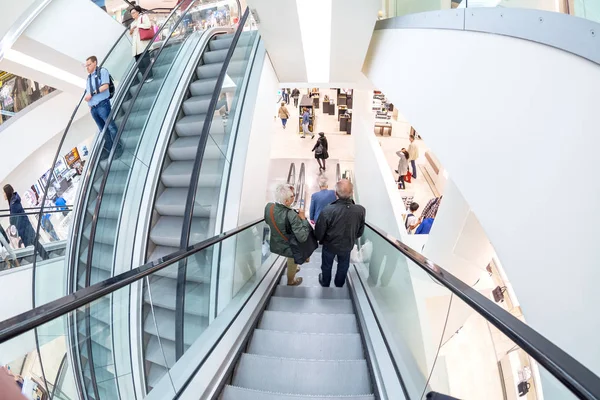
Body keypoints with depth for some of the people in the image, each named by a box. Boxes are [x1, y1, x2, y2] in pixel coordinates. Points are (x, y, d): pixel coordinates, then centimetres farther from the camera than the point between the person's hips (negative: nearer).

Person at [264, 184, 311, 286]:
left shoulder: (268, 206, -20)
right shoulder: (292, 215, -39)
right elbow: (302, 237, -36)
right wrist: (303, 218, -27)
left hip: (276, 244, 5)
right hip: (290, 247, -5)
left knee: (290, 260, 36)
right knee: (292, 262, 28)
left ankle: (293, 269, 65)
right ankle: (291, 281, 55)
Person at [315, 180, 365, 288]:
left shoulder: (327, 210, -36)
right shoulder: (361, 210, -28)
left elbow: (319, 233, -21)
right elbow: (360, 232, -9)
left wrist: (321, 240, 3)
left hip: (330, 245, -1)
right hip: (347, 245, 2)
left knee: (326, 266, 28)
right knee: (343, 266, 31)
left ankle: (325, 283, 55)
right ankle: (339, 284, 57)